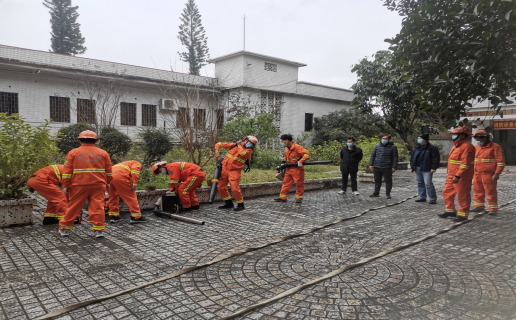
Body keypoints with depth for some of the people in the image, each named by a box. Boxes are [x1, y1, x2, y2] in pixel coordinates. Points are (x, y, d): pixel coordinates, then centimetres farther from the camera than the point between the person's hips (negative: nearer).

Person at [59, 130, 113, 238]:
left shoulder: (73, 153, 4)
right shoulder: (103, 153, 7)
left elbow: (67, 171, 1)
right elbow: (108, 171, 10)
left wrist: (66, 186, 4)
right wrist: (107, 183, 21)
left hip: (79, 185, 0)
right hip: (98, 185, 0)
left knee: (73, 207, 10)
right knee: (97, 207, 1)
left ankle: (64, 229, 22)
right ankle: (99, 230, 0)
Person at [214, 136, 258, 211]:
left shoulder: (249, 151, -1)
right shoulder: (233, 145, 8)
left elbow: (242, 153, -25)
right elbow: (219, 144, 12)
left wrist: (239, 145, -7)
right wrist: (217, 152, -6)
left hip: (234, 171, -4)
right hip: (225, 169, 4)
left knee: (235, 188, -16)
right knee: (221, 187, 6)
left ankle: (241, 205, 2)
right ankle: (229, 203, 23)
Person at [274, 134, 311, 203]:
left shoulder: (297, 147, -16)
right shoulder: (287, 148, 10)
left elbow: (307, 154, -23)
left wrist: (301, 161, -30)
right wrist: (285, 158, 6)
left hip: (297, 169, -7)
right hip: (289, 169, 8)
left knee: (299, 184, 3)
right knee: (286, 183, 6)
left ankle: (299, 198, 14)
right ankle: (283, 197, 9)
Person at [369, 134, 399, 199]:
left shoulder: (393, 147, 1)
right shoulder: (377, 146, 11)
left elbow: (395, 158, -1)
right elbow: (373, 156, 14)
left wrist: (394, 167, -8)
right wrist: (371, 164, 6)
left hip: (387, 168, -3)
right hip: (377, 167, 3)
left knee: (388, 181, 2)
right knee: (377, 181, 11)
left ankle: (388, 194, 13)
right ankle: (376, 193, 21)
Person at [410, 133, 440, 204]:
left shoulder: (432, 148, -7)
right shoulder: (417, 147, 13)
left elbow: (436, 158, -11)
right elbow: (413, 157, 18)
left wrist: (434, 168, -17)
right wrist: (412, 167, 14)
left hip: (426, 169, -7)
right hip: (417, 168, 7)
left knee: (428, 184, -10)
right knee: (420, 183, 12)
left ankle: (433, 198, 0)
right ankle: (422, 197, 22)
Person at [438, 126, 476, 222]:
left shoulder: (467, 146, -17)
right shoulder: (456, 145, 16)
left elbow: (465, 163, -23)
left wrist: (458, 176, -27)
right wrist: (449, 173, 23)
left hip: (462, 177, -10)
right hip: (452, 176, 10)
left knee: (462, 196, 1)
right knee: (447, 192, 14)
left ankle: (463, 215, 11)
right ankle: (450, 211, 27)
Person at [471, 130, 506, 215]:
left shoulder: (495, 147, -8)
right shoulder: (477, 147, 11)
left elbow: (501, 161, -10)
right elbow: (473, 159, 20)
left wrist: (497, 173, -16)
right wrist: (472, 172, 16)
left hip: (489, 175, -6)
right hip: (477, 174, 6)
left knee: (490, 192, 0)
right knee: (478, 191, 10)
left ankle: (493, 209, 9)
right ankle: (479, 207, 21)